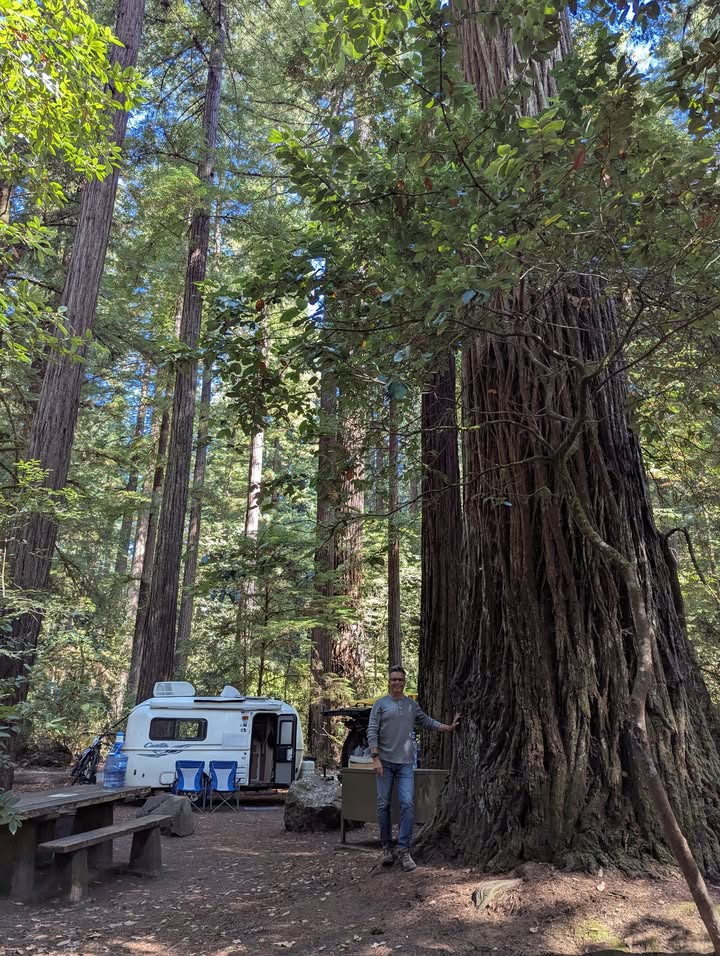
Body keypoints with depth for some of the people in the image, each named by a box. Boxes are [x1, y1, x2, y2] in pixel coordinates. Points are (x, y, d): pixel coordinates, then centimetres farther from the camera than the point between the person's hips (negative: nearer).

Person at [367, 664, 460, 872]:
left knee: (407, 804, -8)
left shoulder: (411, 705, 10)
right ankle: (387, 847, 17)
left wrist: (449, 727, 10)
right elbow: (372, 732, -4)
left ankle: (404, 849, -2)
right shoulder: (380, 704, 0)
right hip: (384, 761, -2)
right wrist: (375, 758, -12)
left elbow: (427, 721, 19)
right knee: (383, 805, 4)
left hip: (405, 763, 2)